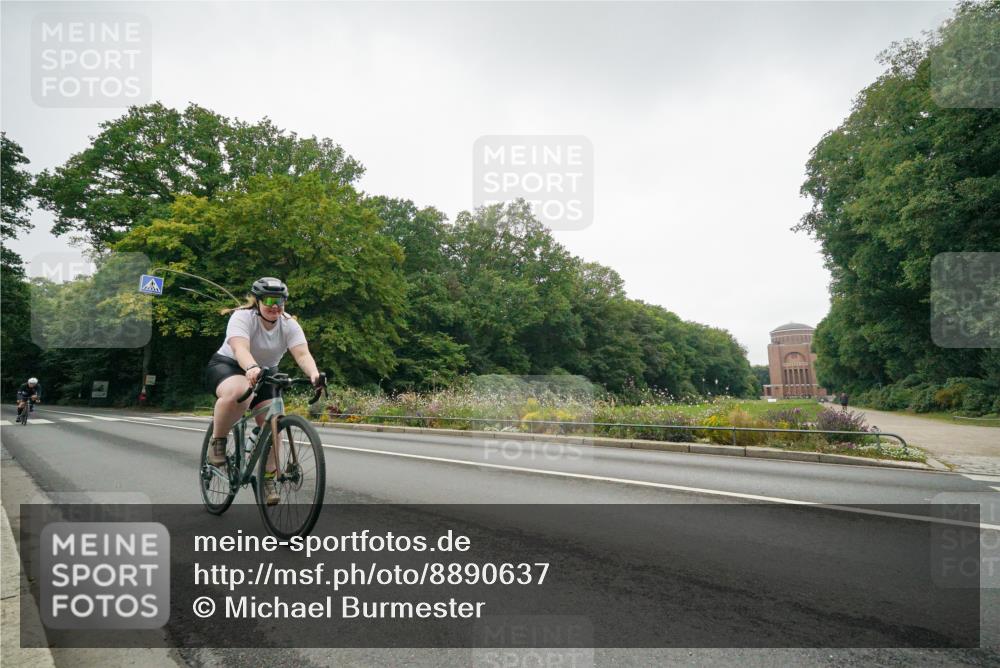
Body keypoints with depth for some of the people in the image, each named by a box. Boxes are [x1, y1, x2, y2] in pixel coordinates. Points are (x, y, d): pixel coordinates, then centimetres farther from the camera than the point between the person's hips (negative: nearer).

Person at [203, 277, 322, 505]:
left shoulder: (289, 325, -11)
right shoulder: (243, 317, -22)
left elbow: (302, 354, -27)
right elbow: (240, 348, -40)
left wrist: (314, 374, -48)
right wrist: (251, 368, -61)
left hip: (263, 375, 4)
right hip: (226, 366, -4)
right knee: (239, 392, -39)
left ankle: (268, 479, -2)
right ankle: (217, 439, -14)